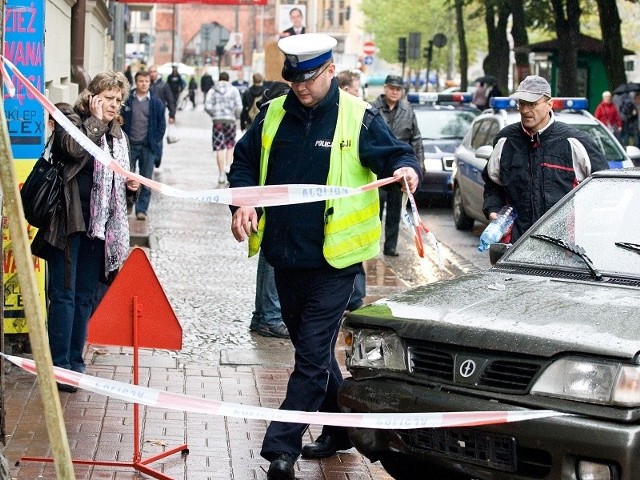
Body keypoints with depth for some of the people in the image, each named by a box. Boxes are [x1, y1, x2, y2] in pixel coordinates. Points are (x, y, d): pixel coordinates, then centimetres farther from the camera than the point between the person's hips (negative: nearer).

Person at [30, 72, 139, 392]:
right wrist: (95, 120, -11)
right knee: (63, 294, -5)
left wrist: (131, 186, 5)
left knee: (85, 297, 10)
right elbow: (74, 148, -23)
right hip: (69, 221, -6)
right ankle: (59, 364, -2)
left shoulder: (118, 135, 18)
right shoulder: (71, 119, 0)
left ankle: (75, 361, 18)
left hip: (99, 226, 6)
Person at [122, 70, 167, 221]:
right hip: (130, 146, 0)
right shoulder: (127, 101, 1)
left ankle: (141, 209, 9)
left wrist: (155, 142, -2)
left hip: (148, 147, 0)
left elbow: (161, 124, 6)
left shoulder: (156, 103, 3)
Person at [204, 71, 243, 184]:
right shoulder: (234, 90, 4)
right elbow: (239, 107, -4)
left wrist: (214, 115, 11)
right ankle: (228, 166, -6)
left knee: (219, 148, 2)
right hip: (230, 120, 0)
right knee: (230, 146, 15)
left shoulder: (212, 91, 5)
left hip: (217, 121, 0)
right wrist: (237, 116, 13)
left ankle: (221, 174, 1)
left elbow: (207, 106, -5)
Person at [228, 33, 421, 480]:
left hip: (332, 259, -6)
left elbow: (396, 154, -7)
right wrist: (243, 202, -2)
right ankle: (340, 427, 33)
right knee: (312, 347, 17)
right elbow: (245, 162, 15)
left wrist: (406, 167, -31)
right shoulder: (274, 114, 7)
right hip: (284, 254, 6)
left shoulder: (358, 117, -6)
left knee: (313, 354, -6)